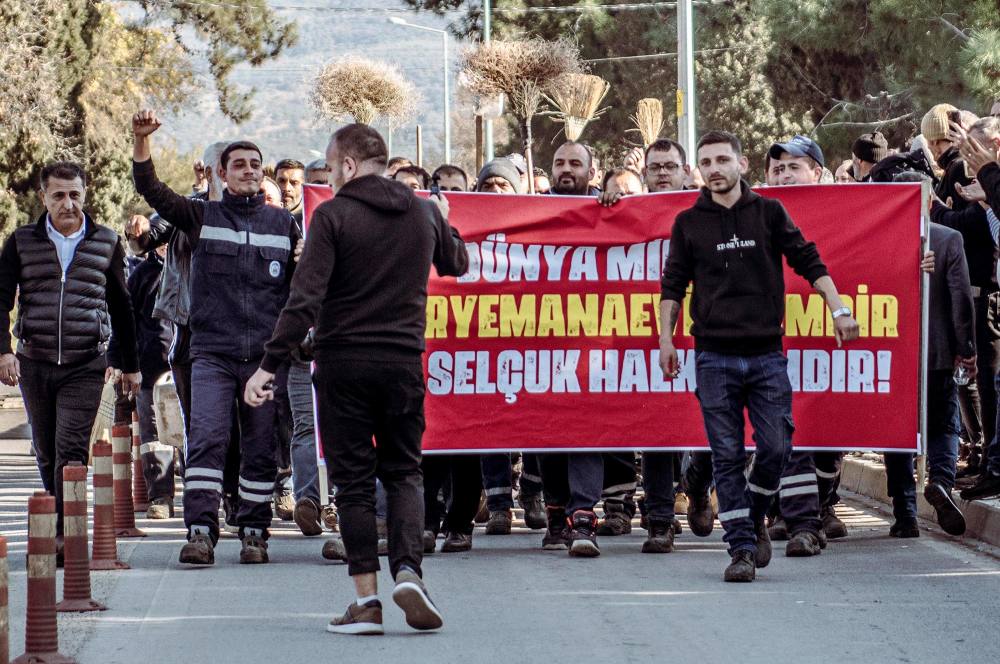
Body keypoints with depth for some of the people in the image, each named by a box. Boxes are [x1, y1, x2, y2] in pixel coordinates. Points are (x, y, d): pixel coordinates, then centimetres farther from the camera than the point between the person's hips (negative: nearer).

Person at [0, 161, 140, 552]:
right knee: (46, 453, 10)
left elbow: (120, 307, 16)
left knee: (71, 450, -14)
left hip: (85, 367, -2)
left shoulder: (107, 243, 7)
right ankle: (59, 529, 23)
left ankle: (65, 533, -17)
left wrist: (130, 365, 19)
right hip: (34, 363, 2)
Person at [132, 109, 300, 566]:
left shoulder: (283, 224, 13)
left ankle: (254, 532, 12)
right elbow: (151, 190, -4)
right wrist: (141, 141, -18)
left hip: (266, 355, 2)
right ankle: (201, 531, -17)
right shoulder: (201, 217, 8)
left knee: (261, 449, 4)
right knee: (206, 439, -14)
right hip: (212, 352, -2)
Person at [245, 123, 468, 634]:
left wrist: (270, 364, -15)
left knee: (354, 480, 3)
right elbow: (458, 265, 26)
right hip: (403, 362, 3)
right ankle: (408, 571, -8)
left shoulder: (334, 215, -8)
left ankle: (366, 600, 1)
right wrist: (444, 225, 45)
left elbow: (305, 299, -16)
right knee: (402, 472, 13)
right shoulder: (423, 212, 6)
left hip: (343, 362, -3)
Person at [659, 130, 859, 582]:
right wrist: (665, 338, 3)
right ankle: (741, 547, 1)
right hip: (714, 358, 0)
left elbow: (808, 262, 7)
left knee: (775, 447, -6)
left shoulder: (769, 213, 6)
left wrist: (838, 309, -3)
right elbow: (673, 286, 12)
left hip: (766, 354, 0)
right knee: (727, 457, -3)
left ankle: (754, 519, 20)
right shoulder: (689, 223, 7)